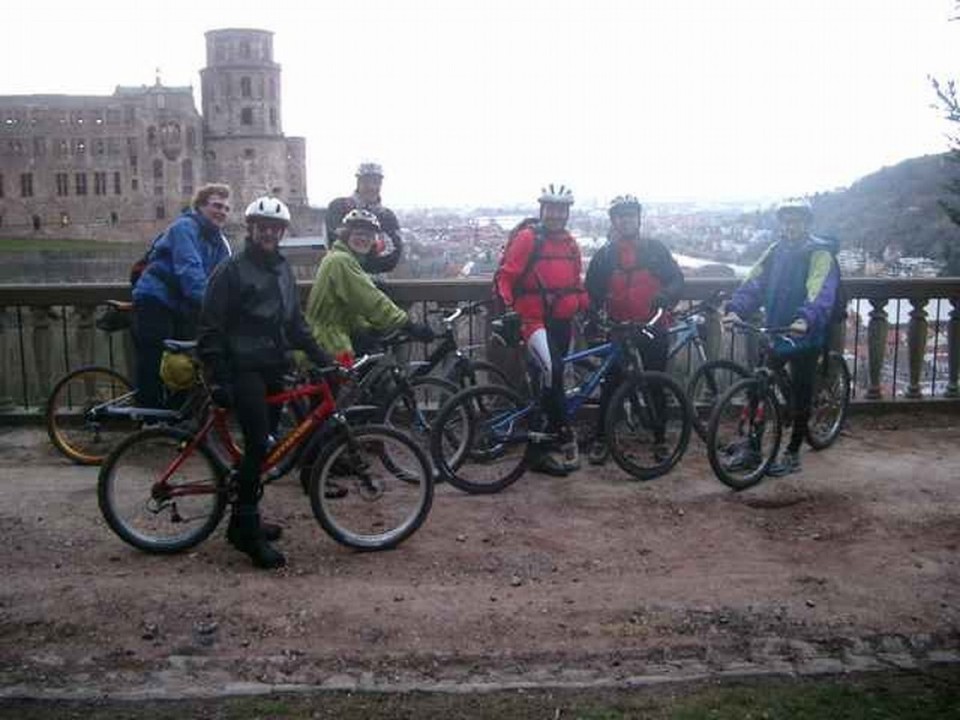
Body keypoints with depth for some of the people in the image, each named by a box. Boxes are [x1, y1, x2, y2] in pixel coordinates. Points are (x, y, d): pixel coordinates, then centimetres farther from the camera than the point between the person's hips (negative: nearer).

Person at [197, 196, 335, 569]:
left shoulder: (283, 269, 15)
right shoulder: (232, 271, -6)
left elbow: (295, 322, 21)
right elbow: (210, 329, -9)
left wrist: (321, 357, 12)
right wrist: (218, 378, -15)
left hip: (274, 369, 7)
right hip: (245, 370, -7)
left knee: (262, 445, 9)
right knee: (258, 445, -14)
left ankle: (244, 522, 21)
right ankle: (248, 531, -6)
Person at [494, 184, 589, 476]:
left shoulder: (570, 244, 13)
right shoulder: (527, 239, -6)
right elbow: (505, 276, -8)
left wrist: (585, 307, 11)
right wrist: (508, 308, -19)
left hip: (562, 322, 7)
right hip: (535, 319, -7)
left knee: (551, 379, 10)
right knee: (551, 370, -27)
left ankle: (542, 451, 19)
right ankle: (563, 436, -15)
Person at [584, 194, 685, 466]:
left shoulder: (655, 249, 5)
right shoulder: (604, 255, 7)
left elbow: (677, 280, 2)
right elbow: (592, 292, 9)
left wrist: (665, 296, -18)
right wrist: (591, 315, -9)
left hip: (654, 329, 0)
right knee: (611, 385, 1)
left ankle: (660, 440, 18)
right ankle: (601, 439, 10)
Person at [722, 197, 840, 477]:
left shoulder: (819, 255, -11)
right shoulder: (775, 251, 6)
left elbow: (819, 294, -27)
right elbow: (754, 284, -4)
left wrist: (806, 320, -45)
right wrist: (735, 309, -21)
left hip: (804, 338, -5)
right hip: (773, 334, 5)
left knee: (800, 397, 5)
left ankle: (792, 455, 17)